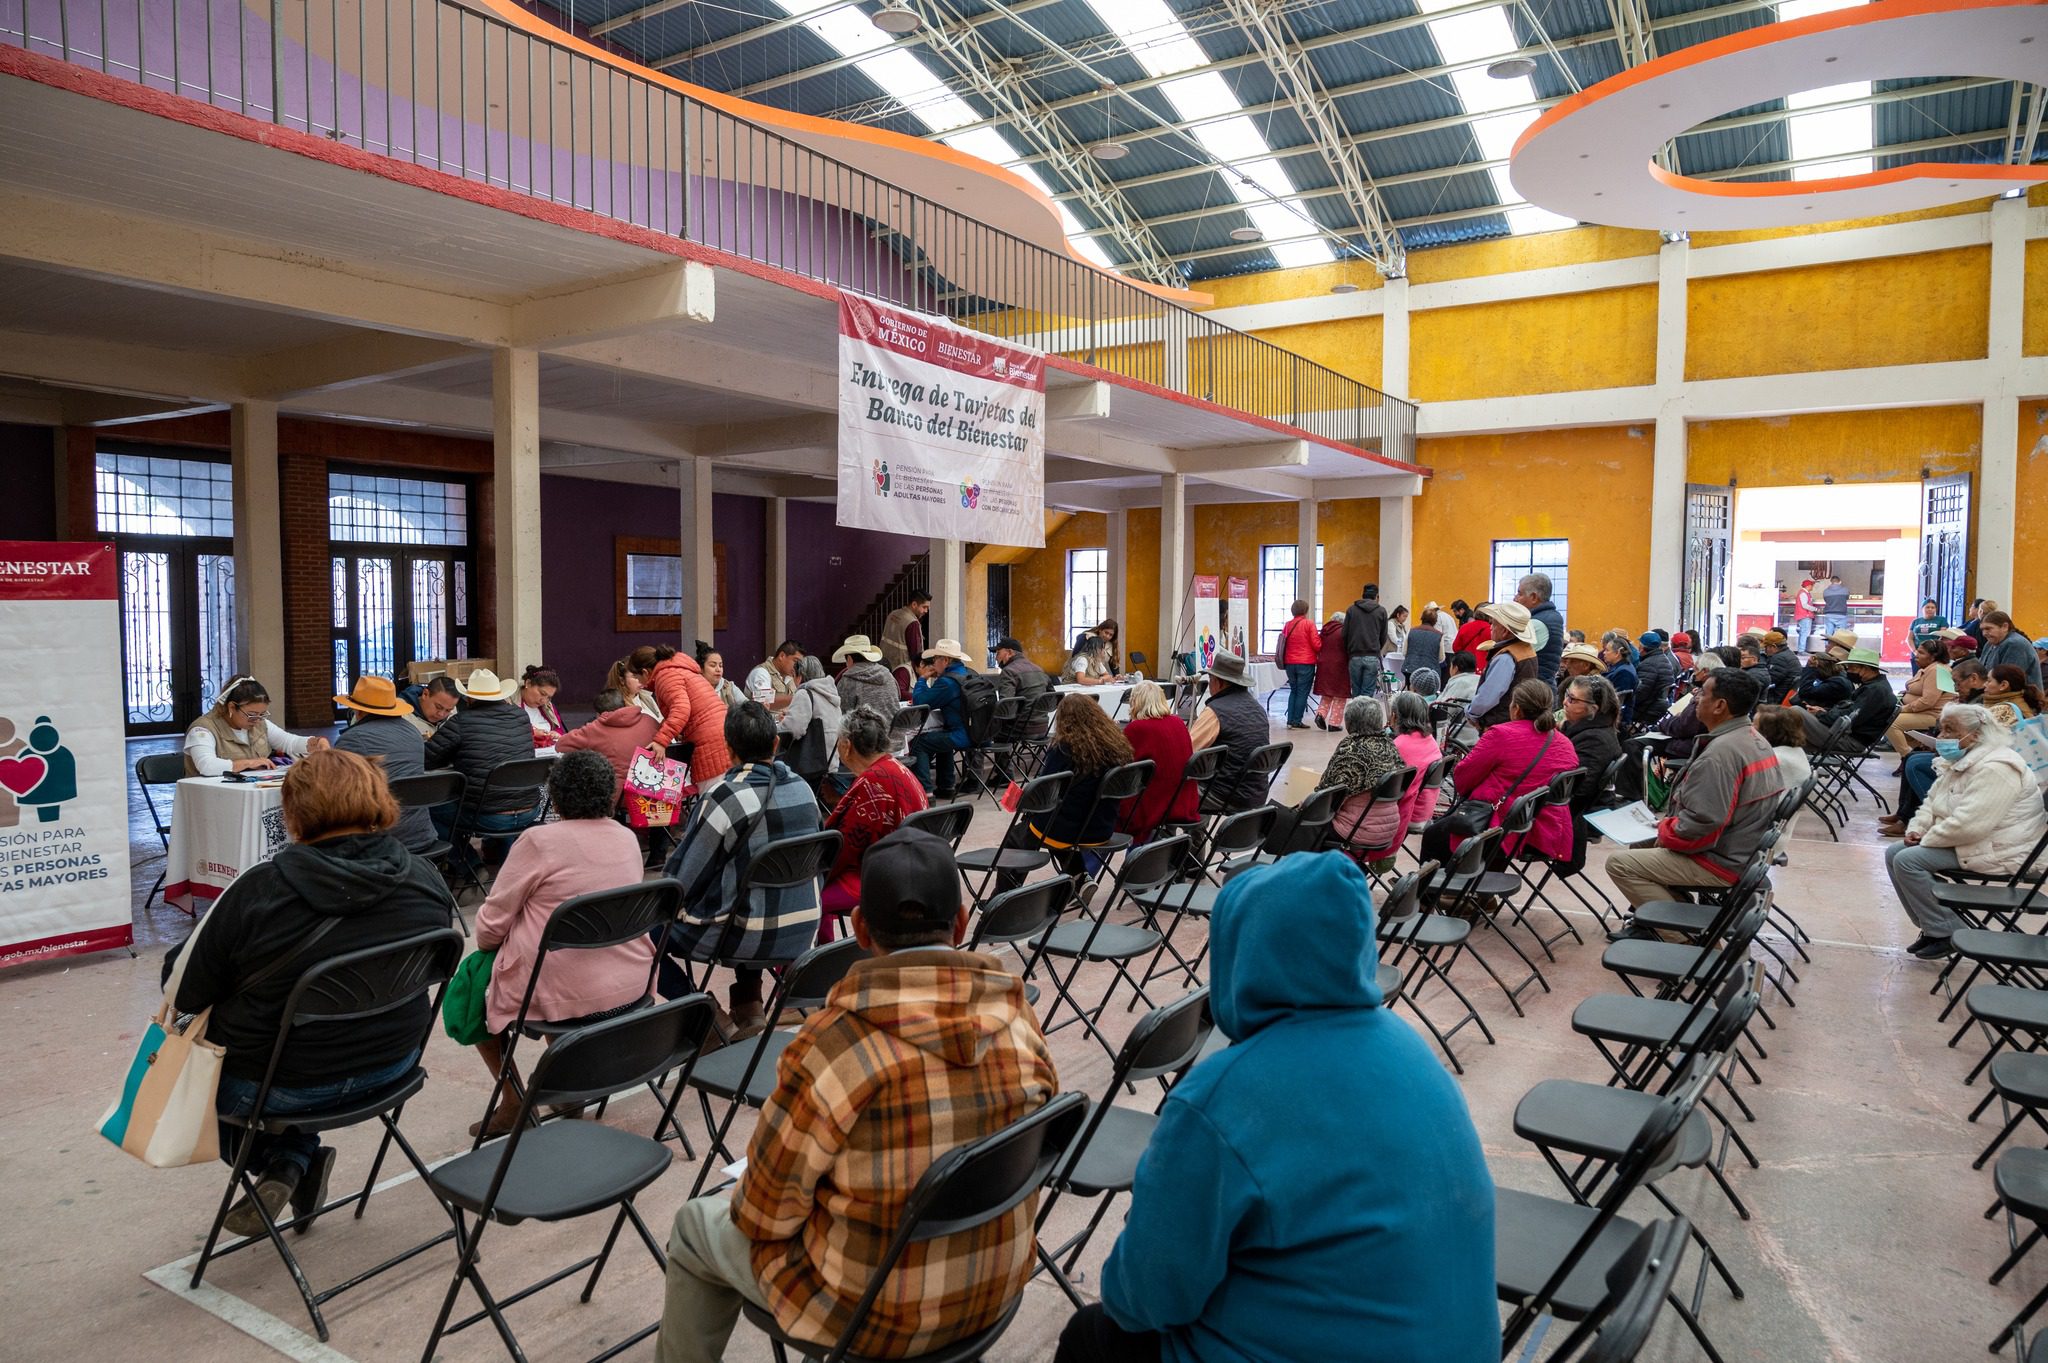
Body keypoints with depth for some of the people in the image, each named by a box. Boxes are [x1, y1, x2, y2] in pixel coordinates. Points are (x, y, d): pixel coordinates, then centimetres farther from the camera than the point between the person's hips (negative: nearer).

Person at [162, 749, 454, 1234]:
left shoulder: (260, 890, -22)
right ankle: (298, 1160, 23)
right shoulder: (428, 882, -10)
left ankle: (283, 1163, 11)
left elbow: (186, 993, -11)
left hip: (281, 1085, -5)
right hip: (392, 1062, 5)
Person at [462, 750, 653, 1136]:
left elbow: (491, 926, -9)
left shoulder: (540, 840, -14)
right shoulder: (628, 839, 4)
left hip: (567, 999, -6)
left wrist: (487, 941, 13)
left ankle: (514, 1103, 18)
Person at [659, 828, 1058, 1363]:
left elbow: (767, 1213, -16)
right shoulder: (1020, 1018, -14)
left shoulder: (830, 1044, -28)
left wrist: (745, 1205, 6)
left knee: (697, 1224, 21)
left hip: (878, 1318, -5)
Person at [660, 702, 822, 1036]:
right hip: (802, 933, 6)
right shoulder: (802, 787, 0)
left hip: (752, 937, -6)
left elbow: (683, 877, -10)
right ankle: (747, 1006, 27)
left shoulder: (723, 795, -18)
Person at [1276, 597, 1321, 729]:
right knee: (1302, 692, 2)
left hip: (1290, 663, 5)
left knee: (1293, 691, 16)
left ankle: (1290, 720, 11)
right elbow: (1316, 644, -10)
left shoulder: (1287, 625, 5)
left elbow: (1283, 644, 10)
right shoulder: (1309, 624, -8)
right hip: (1306, 663, -5)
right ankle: (1297, 721, 1)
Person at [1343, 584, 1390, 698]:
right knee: (1367, 694, -1)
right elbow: (1384, 637, 10)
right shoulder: (1381, 611, 5)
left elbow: (1344, 634, 3)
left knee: (1356, 692, 8)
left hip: (1355, 657, 1)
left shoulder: (1351, 609, 6)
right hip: (1372, 658, -1)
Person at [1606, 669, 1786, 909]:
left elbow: (1699, 827, -28)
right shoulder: (1755, 739, 8)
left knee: (1619, 864, -10)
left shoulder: (1720, 752, -26)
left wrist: (1664, 829, -8)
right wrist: (1669, 823, 11)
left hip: (1723, 863, -10)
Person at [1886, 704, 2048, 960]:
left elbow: (1969, 824, -32)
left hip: (1995, 850, -11)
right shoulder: (1958, 761, 9)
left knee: (1908, 860, -22)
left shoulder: (1996, 768, -24)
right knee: (1893, 853, 3)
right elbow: (1932, 802, 18)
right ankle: (1932, 927, 7)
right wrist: (1916, 829, -1)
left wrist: (1927, 839, -18)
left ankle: (1948, 934, -10)